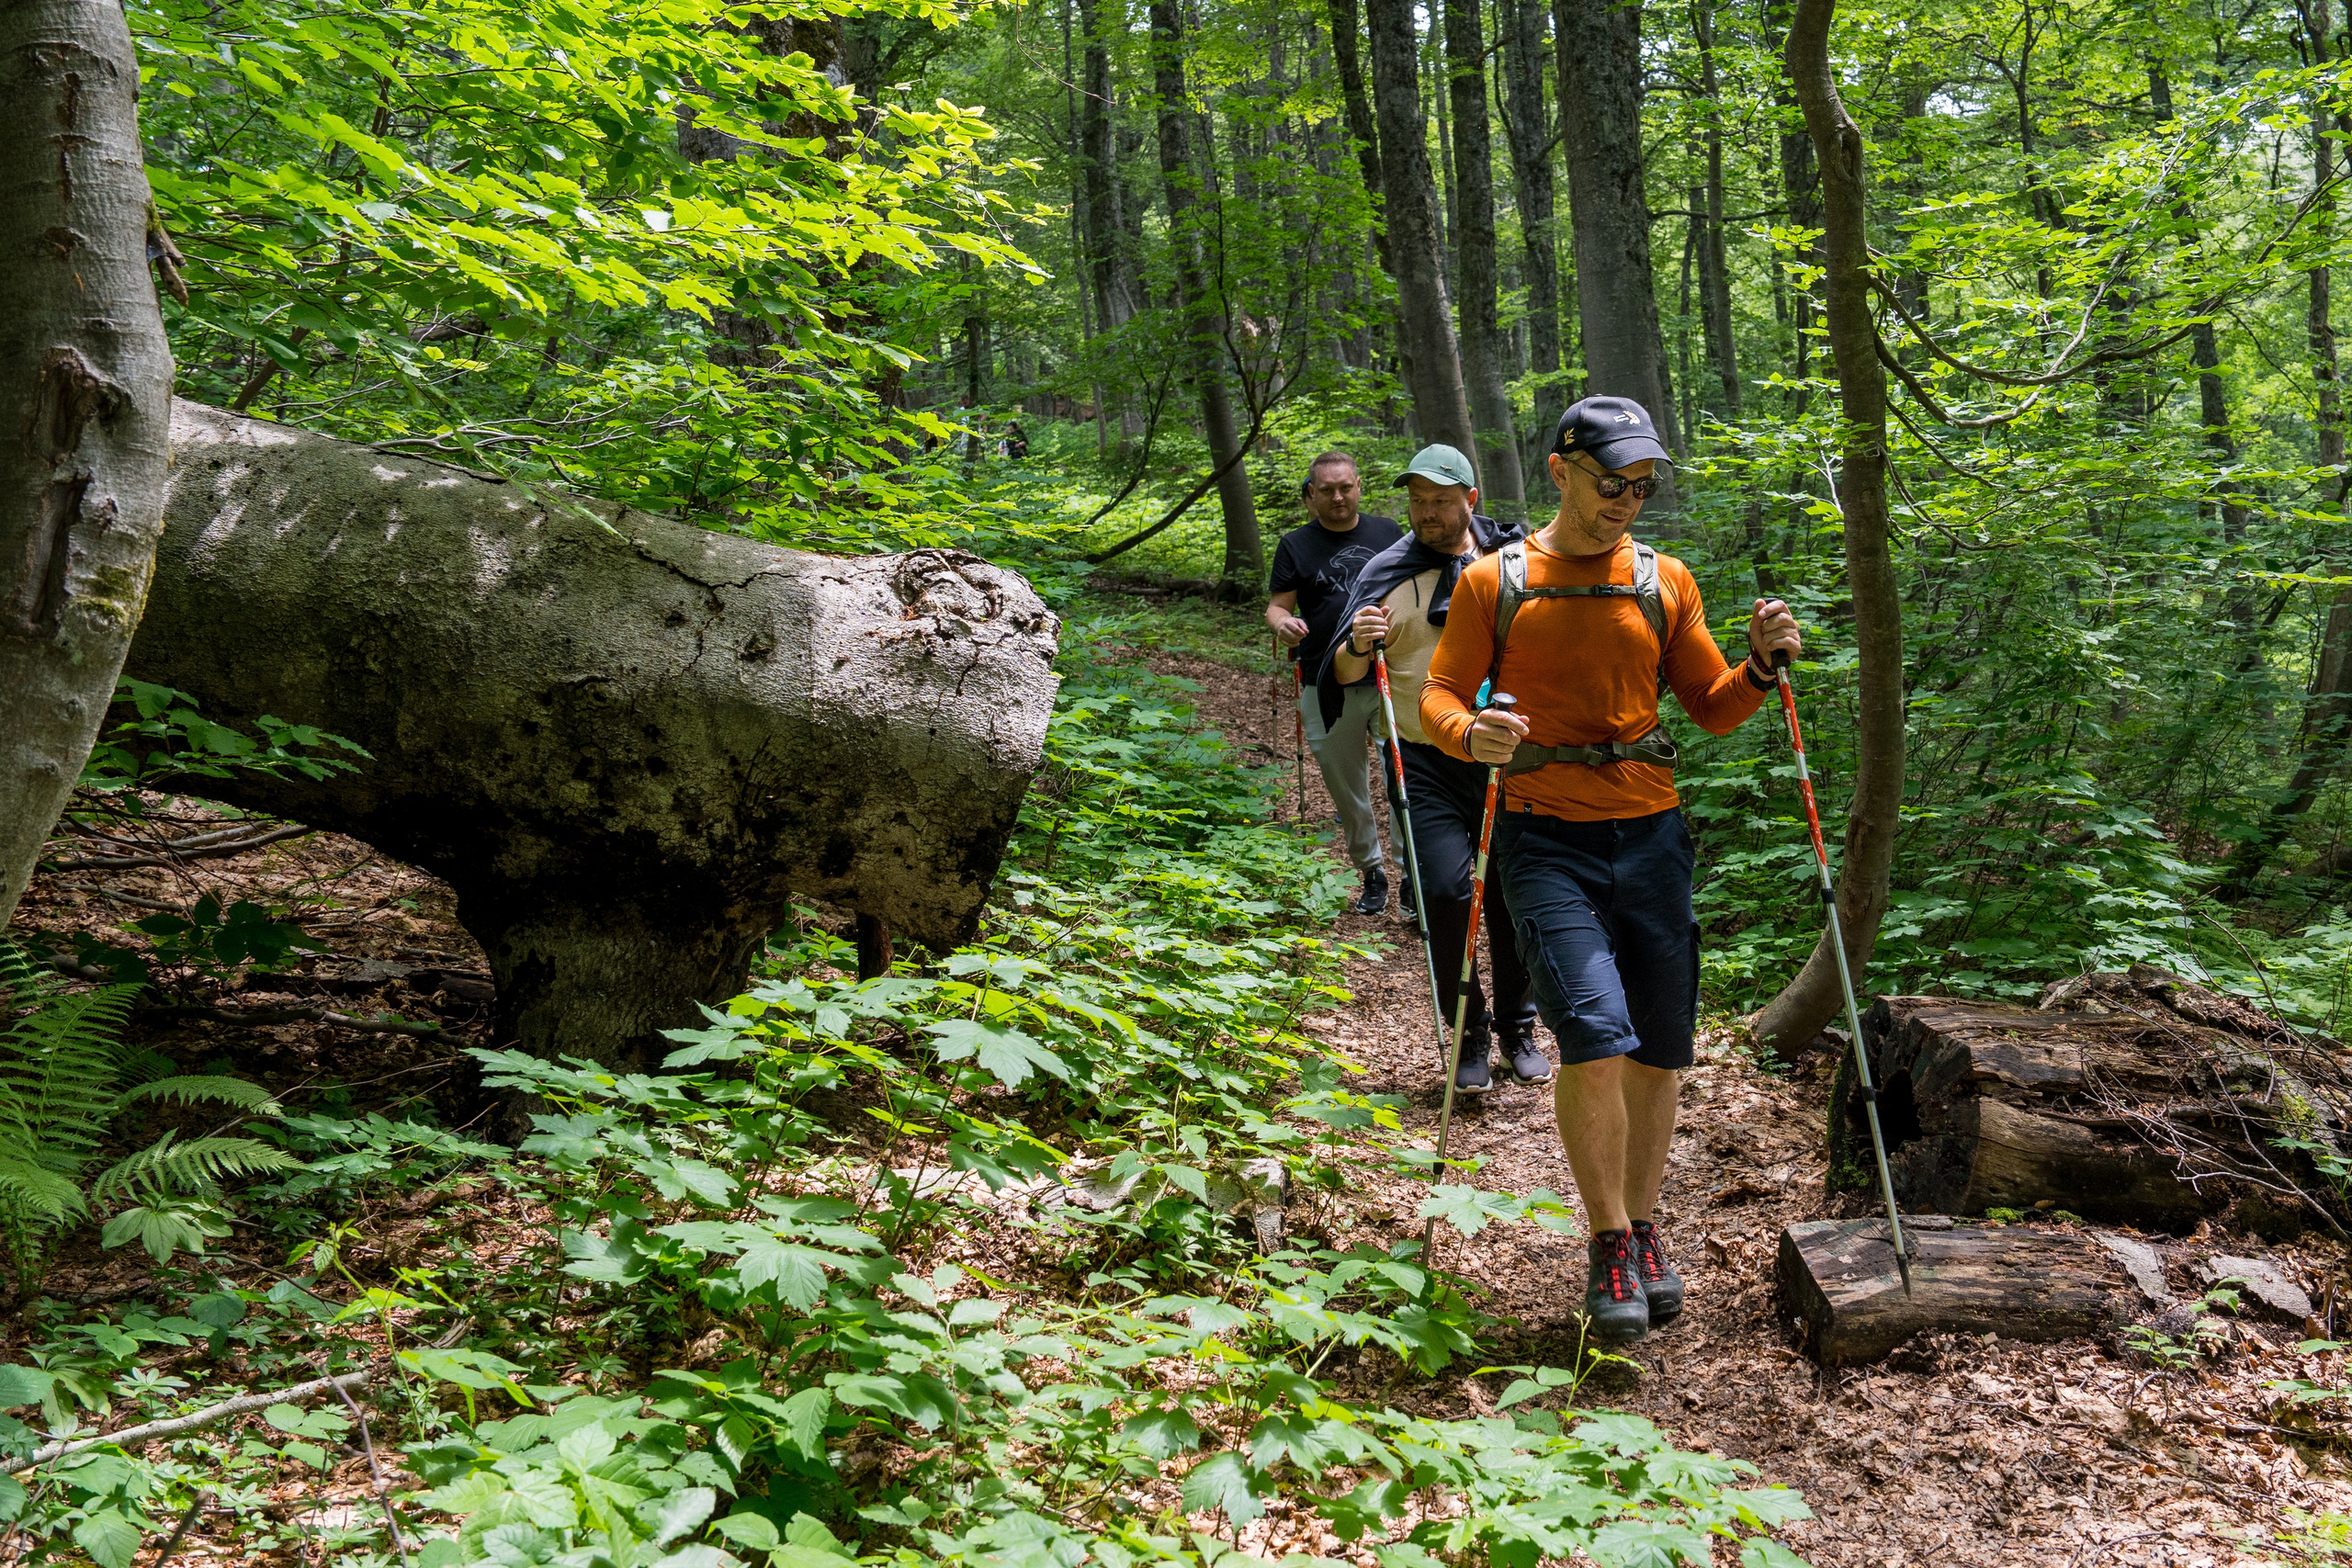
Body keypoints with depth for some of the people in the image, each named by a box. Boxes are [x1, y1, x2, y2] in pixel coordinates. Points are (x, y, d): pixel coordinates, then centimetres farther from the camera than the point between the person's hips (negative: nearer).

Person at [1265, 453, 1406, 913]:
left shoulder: (1387, 532, 11)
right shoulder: (1296, 545, 7)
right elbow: (1277, 604, 4)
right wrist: (1282, 623, -21)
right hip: (1328, 691, 0)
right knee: (1346, 786, 8)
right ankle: (1371, 873, 24)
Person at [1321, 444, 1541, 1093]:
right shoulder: (1388, 571, 0)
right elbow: (1341, 675, 0)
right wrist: (1359, 646, -21)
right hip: (1427, 764, -2)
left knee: (1514, 894, 7)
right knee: (1445, 893, -12)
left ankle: (1517, 1027, 27)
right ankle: (1468, 1034, 7)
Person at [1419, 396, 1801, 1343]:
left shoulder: (1664, 582, 10)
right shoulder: (1494, 582, 2)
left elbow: (1711, 709, 13)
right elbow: (1440, 697, 0)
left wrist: (1761, 667, -7)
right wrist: (1470, 733, -22)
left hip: (1651, 835, 3)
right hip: (1547, 839, -3)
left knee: (1658, 1048, 8)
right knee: (1594, 1040, -15)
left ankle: (1644, 1230, 28)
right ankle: (1609, 1244, 4)